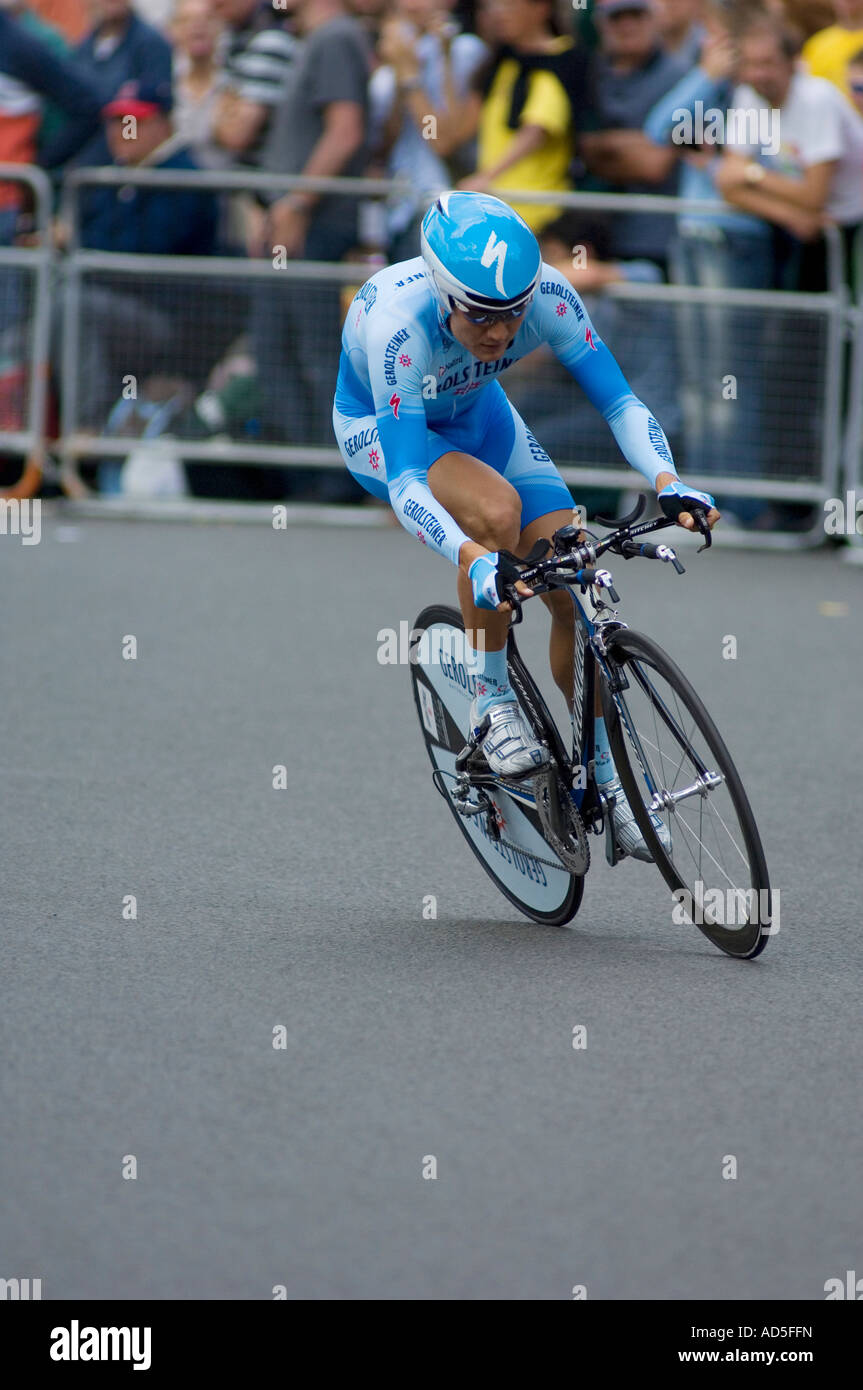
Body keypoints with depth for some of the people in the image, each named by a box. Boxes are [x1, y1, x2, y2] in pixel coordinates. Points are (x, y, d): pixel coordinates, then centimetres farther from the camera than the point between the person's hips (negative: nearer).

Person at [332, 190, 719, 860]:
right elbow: (406, 483, -44)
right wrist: (472, 560, -59)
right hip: (381, 431, -4)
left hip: (475, 415, 4)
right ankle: (492, 703, -14)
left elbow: (620, 402, -29)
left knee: (575, 591, -9)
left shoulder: (547, 295, -31)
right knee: (495, 508, -35)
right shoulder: (397, 322, -41)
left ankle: (607, 779, 9)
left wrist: (669, 482, -48)